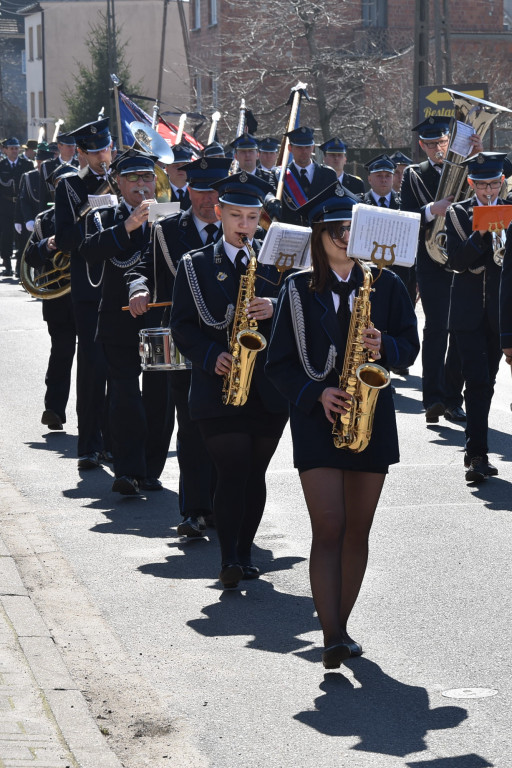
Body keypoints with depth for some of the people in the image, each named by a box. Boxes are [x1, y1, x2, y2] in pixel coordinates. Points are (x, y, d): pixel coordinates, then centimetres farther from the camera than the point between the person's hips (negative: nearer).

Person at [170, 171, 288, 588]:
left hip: (268, 387, 2)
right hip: (218, 387, -2)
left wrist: (274, 308, -16)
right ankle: (229, 557, -6)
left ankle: (244, 551, 19)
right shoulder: (195, 265, 6)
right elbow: (182, 326, 2)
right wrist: (212, 356, -14)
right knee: (233, 471, -11)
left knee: (255, 473, 6)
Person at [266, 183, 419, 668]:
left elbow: (410, 346, 8)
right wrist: (316, 393, -13)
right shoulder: (299, 289, 1)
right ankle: (333, 637, -16)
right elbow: (279, 362, 2)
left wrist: (384, 346, -14)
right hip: (317, 418, -2)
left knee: (358, 530, 7)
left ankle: (339, 625, 20)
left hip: (372, 415, 2)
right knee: (328, 528, -12)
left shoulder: (384, 284, 6)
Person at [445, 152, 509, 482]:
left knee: (486, 382, 9)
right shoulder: (458, 214, 2)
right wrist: (478, 235, -21)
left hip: (499, 309, 3)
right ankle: (478, 454, -13)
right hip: (469, 311, -2)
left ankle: (476, 453, 21)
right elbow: (456, 262, -9)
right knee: (477, 382, -12)